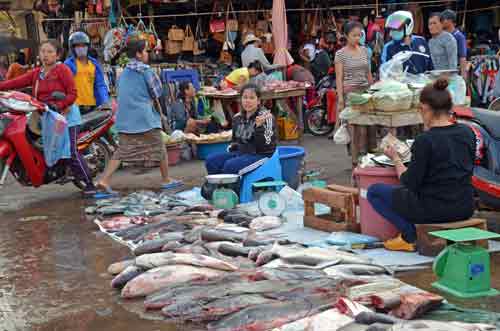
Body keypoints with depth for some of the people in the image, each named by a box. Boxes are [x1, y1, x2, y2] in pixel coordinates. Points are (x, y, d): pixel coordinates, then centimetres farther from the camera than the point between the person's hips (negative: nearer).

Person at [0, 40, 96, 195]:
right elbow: (18, 82, 2)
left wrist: (58, 105, -24)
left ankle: (89, 184, -4)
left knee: (71, 152, -10)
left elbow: (72, 93, -12)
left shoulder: (62, 69, -5)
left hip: (64, 114, -7)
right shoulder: (36, 73, 13)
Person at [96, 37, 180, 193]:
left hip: (124, 118, 6)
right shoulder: (146, 70, -7)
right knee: (159, 148, 10)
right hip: (145, 117, -5)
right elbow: (157, 93, -3)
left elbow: (119, 93, 18)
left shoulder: (123, 73, 12)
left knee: (123, 150, 4)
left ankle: (104, 180, -8)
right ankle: (166, 180, 20)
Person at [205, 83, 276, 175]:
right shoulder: (237, 117, 10)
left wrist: (259, 126, -32)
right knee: (211, 160, -9)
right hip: (240, 153, 7)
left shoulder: (266, 117, -10)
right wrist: (233, 145, 5)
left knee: (230, 165, -29)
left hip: (261, 155, -7)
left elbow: (263, 146, -20)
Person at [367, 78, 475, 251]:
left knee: (374, 191, 7)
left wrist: (395, 158, 3)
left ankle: (410, 236, 1)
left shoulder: (424, 141, -18)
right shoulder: (467, 133, 1)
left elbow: (410, 183, -13)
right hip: (465, 209, 7)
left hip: (434, 210, -7)